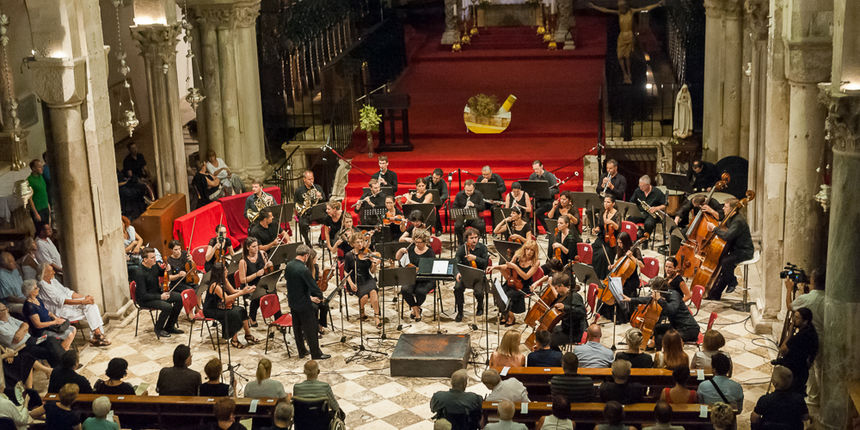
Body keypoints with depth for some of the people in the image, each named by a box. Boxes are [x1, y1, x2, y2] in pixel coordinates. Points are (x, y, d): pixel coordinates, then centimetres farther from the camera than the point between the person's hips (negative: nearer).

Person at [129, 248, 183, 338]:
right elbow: (143, 296, -26)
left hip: (158, 293, 8)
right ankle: (158, 329, -2)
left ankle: (169, 327, 5)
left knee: (179, 298, -8)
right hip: (145, 300, -8)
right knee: (167, 307, -29)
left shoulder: (154, 266, -2)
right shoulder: (139, 273, -25)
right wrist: (160, 297, -29)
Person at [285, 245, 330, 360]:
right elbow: (313, 286, -22)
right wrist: (320, 296, 0)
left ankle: (301, 351, 30)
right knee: (311, 329, 5)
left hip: (292, 302, 8)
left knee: (297, 327, 18)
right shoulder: (304, 270, -27)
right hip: (303, 303, -8)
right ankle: (316, 353, 15)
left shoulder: (289, 265, -3)